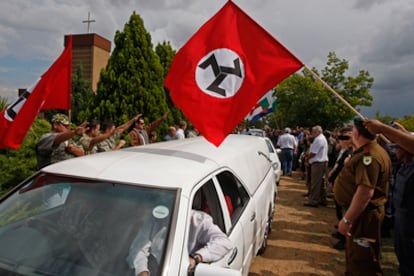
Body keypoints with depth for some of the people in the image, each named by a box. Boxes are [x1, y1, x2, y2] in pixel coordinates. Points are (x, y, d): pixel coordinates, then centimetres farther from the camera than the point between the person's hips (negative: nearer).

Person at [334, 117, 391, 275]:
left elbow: (366, 192, -33)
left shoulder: (368, 156, -26)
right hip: (362, 212, 10)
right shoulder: (368, 152, 9)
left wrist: (347, 220, -29)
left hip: (363, 214, -10)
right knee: (354, 253, 25)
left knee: (362, 262, 3)